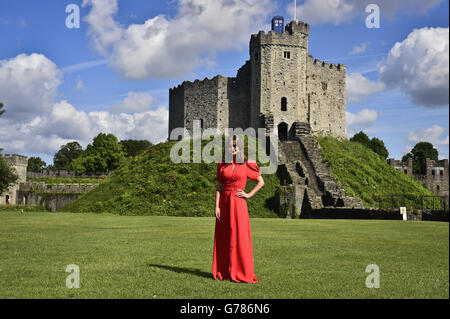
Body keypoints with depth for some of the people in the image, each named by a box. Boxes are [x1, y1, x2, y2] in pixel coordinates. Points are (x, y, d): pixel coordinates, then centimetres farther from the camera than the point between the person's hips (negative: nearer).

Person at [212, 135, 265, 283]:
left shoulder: (247, 165, 1)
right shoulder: (222, 165, 8)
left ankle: (242, 273, 3)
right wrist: (217, 207, -1)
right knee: (223, 238, 6)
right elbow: (219, 187, 6)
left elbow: (261, 182, 5)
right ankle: (223, 272, 14)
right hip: (224, 202, 3)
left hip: (238, 203, -3)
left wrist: (249, 195, -3)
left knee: (239, 237, -4)